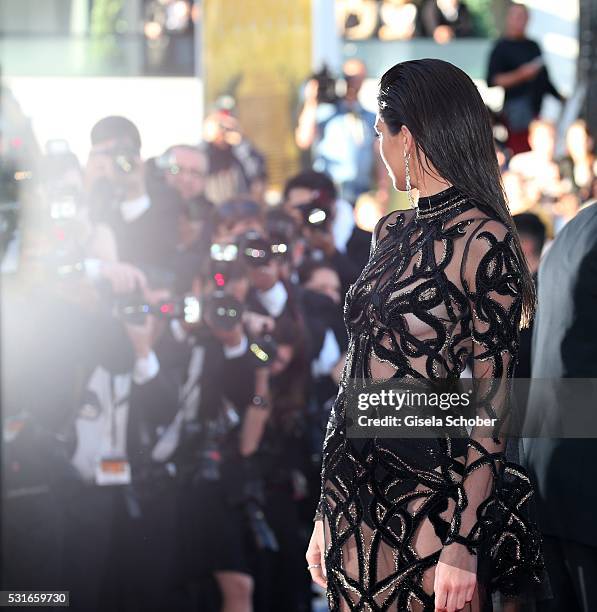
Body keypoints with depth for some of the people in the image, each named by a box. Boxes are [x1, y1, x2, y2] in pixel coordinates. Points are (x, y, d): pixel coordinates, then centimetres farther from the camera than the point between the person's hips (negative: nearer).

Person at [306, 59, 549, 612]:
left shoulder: (482, 241, -11)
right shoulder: (393, 232, 13)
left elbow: (490, 403, -14)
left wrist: (463, 545, -18)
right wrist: (328, 513, 11)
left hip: (428, 500, -7)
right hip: (358, 502, 7)